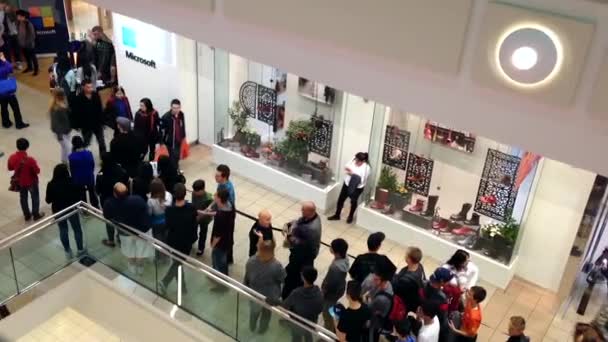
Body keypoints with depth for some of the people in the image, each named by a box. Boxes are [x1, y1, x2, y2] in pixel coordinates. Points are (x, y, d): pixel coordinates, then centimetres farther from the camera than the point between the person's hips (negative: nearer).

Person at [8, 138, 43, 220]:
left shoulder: (12, 157, -20)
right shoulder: (30, 159, -33)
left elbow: (10, 168, -2)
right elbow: (37, 171, -21)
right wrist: (35, 165, -2)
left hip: (19, 182, 4)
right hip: (31, 182, -4)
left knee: (23, 197, 24)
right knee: (35, 197, 20)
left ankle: (27, 215, 39)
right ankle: (36, 215, 34)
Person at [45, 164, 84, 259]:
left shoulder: (51, 185, -15)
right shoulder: (72, 182, -18)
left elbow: (48, 200, -6)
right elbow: (78, 196, -11)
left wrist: (46, 198, 15)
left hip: (58, 211, 1)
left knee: (63, 231, 18)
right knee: (77, 229, 18)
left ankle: (68, 251, 28)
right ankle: (80, 249, 28)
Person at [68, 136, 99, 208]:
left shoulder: (72, 156, -23)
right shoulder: (89, 153, -17)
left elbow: (72, 170, -12)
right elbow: (93, 165, -4)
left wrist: (74, 177, 6)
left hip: (78, 179, -2)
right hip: (89, 177, 2)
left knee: (81, 194, 17)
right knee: (92, 192, 23)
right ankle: (96, 207, 38)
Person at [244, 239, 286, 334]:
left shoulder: (251, 261, -26)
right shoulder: (276, 266, -34)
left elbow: (247, 278, -9)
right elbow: (283, 279, -16)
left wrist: (246, 288, 9)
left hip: (255, 294, 2)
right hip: (270, 296, -2)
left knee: (254, 311, 33)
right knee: (266, 313, 30)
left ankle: (252, 328, 58)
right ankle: (262, 329, 54)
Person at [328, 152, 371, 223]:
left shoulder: (366, 167, -24)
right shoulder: (353, 160, -7)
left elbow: (362, 179, -27)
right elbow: (346, 167, 7)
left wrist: (353, 173, -29)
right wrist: (348, 170, -17)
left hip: (357, 187, -5)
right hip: (347, 183, 5)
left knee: (353, 202, 15)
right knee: (340, 199, 10)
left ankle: (350, 216, 40)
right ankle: (337, 215, 27)